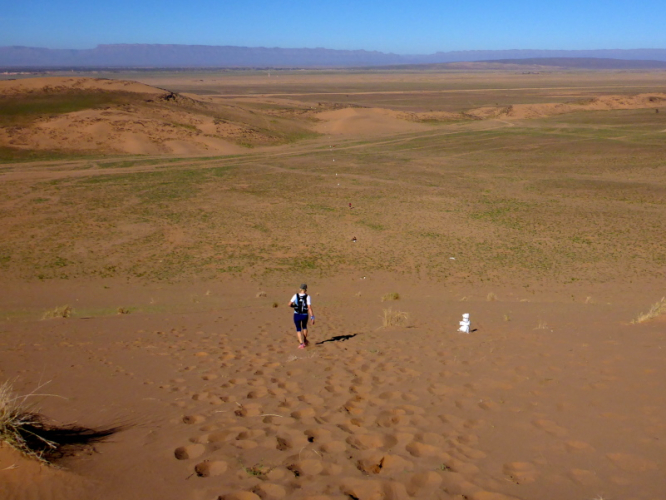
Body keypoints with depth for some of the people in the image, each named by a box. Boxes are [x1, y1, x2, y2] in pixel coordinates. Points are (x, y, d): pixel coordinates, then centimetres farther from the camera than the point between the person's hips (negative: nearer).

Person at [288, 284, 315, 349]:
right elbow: (309, 308, -17)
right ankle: (305, 340, 42)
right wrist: (312, 318, -15)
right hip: (304, 315, 0)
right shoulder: (307, 297, -12)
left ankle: (301, 343, -4)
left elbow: (290, 304, -7)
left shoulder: (296, 296, -7)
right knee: (304, 327, 28)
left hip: (297, 315, 0)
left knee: (298, 329, 12)